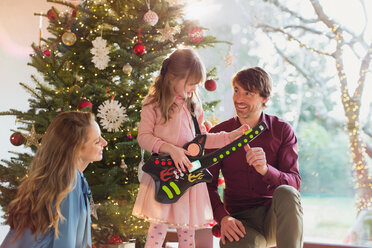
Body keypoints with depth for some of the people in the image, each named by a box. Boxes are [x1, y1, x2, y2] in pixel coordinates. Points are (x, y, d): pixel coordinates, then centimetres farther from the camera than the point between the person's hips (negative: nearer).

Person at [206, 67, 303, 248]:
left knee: (285, 193, -34)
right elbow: (208, 185, 2)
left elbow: (294, 183, -9)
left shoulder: (282, 130, 0)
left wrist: (265, 170, -30)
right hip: (241, 220, -1)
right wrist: (223, 218, -17)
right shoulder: (219, 134, 2)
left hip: (276, 216, 1)